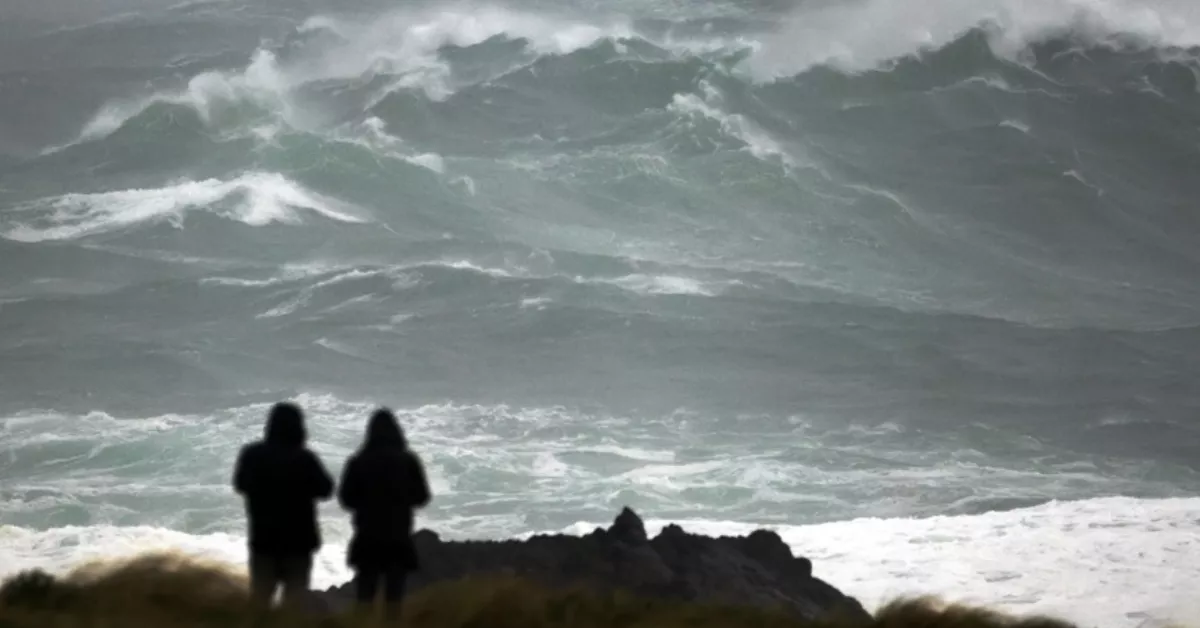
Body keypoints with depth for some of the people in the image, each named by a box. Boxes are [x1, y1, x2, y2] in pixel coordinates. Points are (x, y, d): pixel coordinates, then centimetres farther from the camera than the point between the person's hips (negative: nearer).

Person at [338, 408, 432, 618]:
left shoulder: (358, 462, -5)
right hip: (398, 536, 0)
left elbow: (346, 498, -1)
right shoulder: (408, 461, -4)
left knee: (365, 593, 3)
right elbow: (421, 497, 4)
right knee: (394, 593, 2)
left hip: (367, 536, 0)